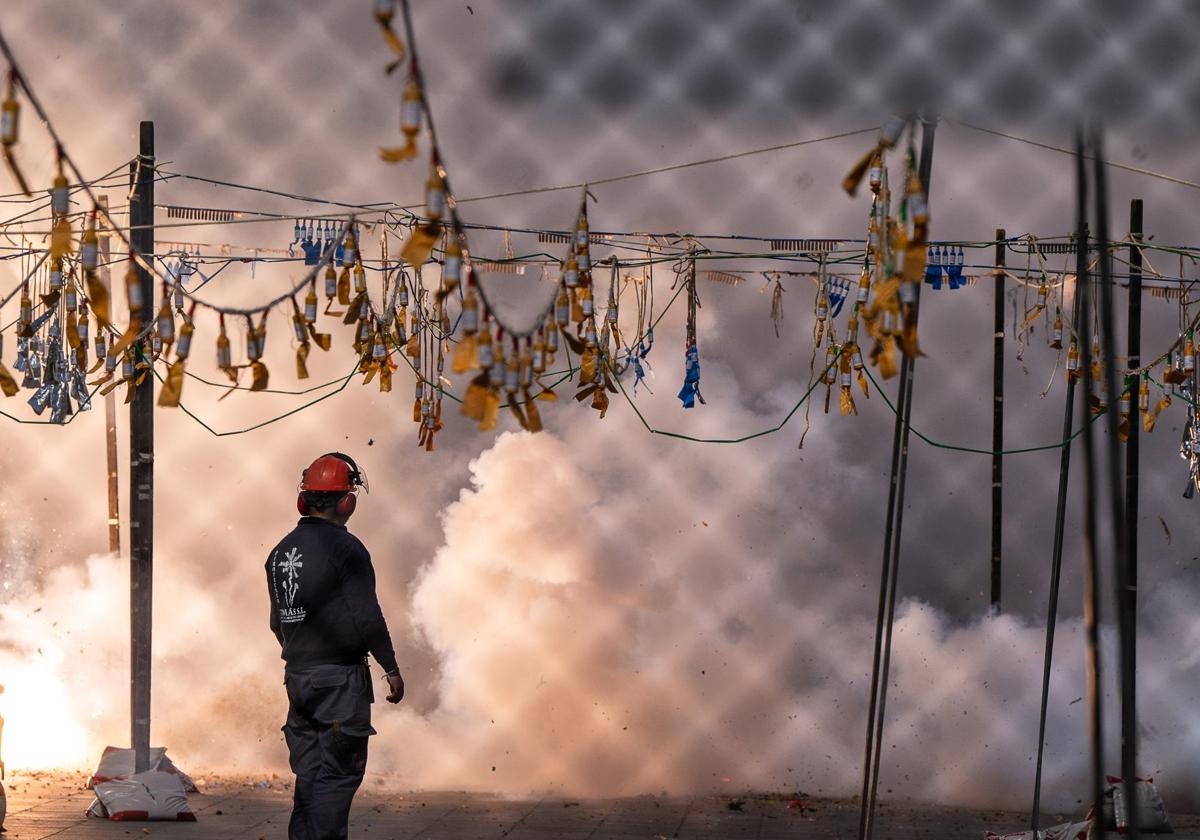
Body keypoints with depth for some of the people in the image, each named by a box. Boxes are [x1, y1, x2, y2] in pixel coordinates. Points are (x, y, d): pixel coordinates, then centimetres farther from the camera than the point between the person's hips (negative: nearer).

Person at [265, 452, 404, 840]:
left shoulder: (282, 551, 10)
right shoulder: (345, 549, -14)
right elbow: (367, 618, -16)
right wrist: (391, 668, -7)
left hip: (297, 677, 7)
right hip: (340, 677, -7)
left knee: (310, 772, 12)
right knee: (338, 773, -5)